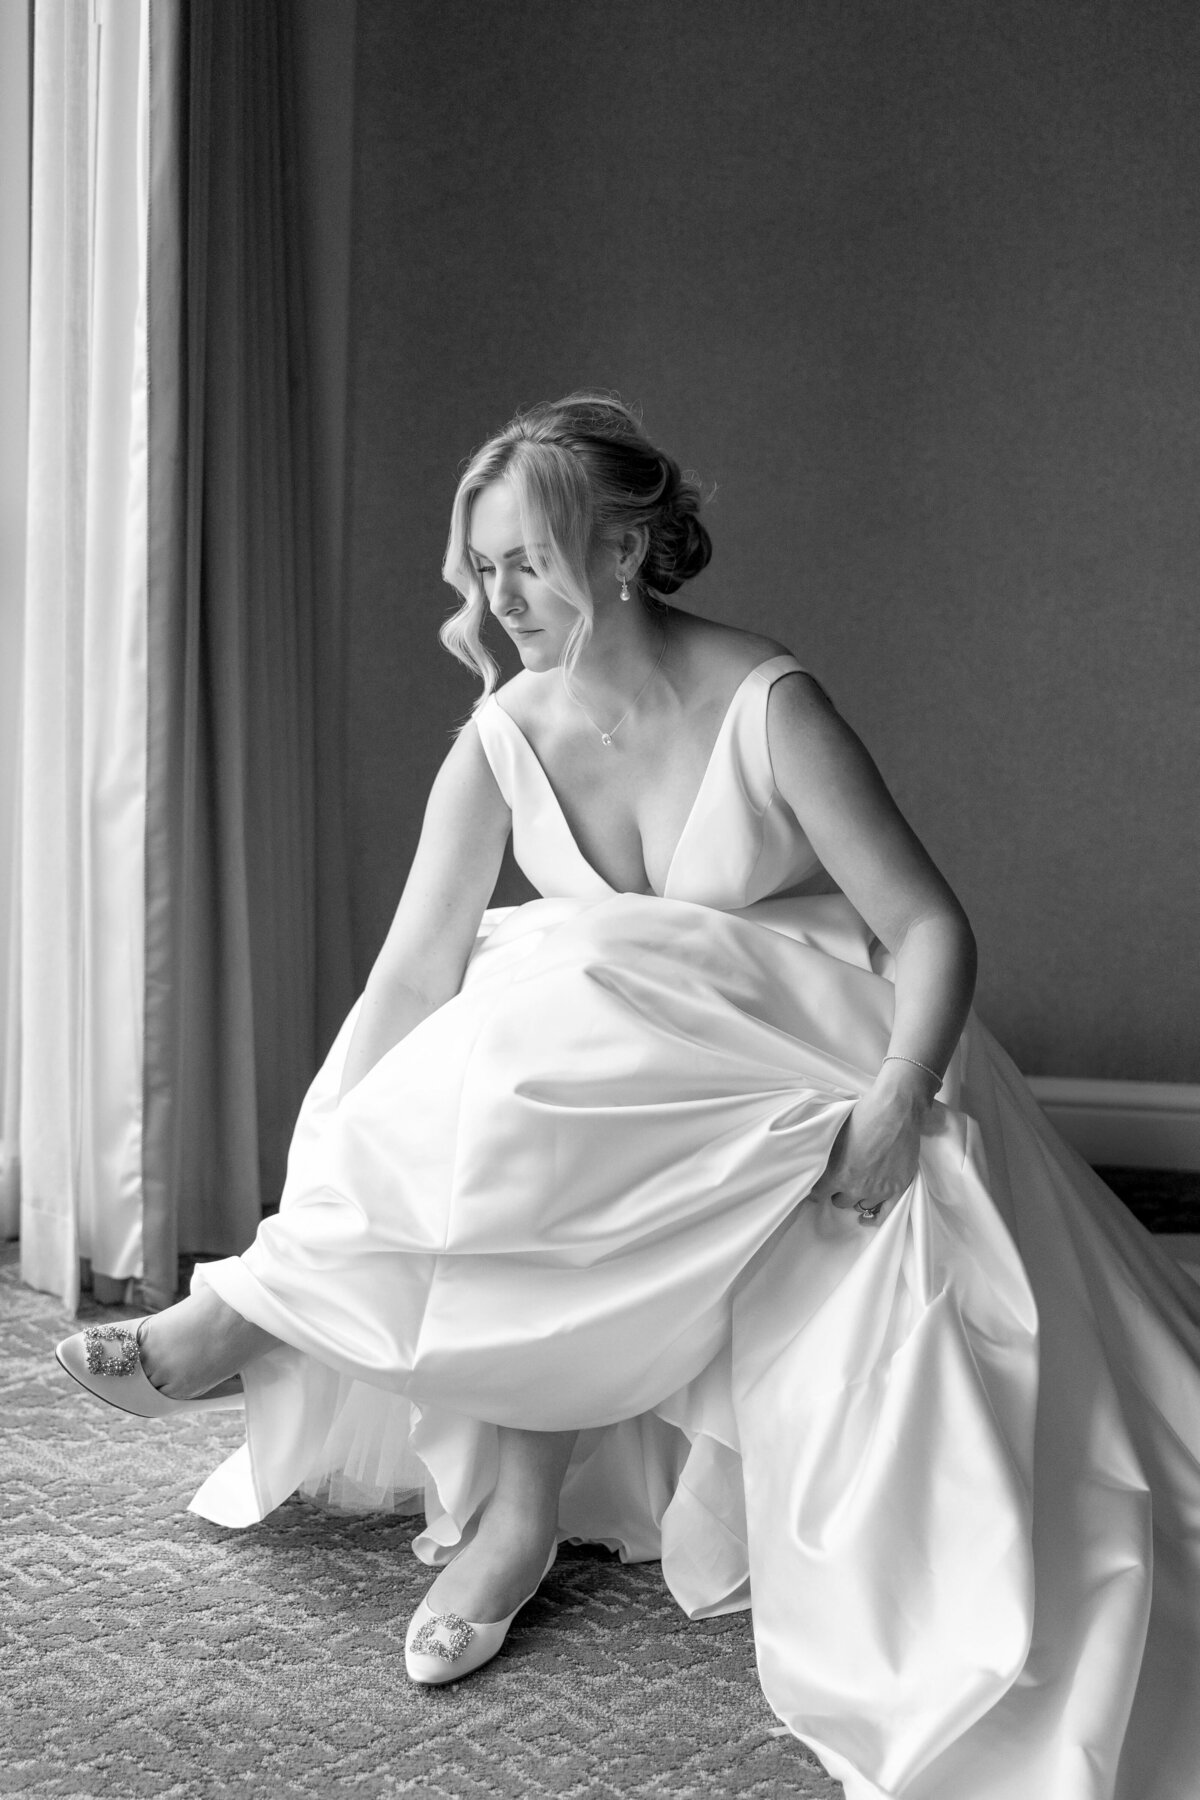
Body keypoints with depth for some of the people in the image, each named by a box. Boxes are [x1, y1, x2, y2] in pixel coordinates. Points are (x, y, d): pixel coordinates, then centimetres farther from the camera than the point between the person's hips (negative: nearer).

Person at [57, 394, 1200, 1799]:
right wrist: (320, 1176, -15)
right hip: (599, 1077, 4)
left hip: (799, 1072, -3)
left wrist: (896, 1101, -33)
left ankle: (260, 1314, -17)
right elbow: (411, 976, -9)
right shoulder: (502, 742, -7)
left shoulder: (766, 708, -18)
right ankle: (515, 1502, -10)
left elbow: (930, 927, -17)